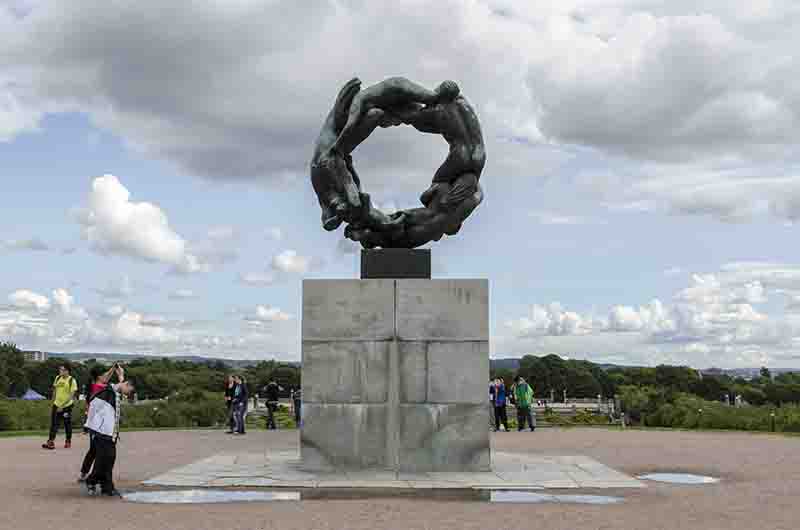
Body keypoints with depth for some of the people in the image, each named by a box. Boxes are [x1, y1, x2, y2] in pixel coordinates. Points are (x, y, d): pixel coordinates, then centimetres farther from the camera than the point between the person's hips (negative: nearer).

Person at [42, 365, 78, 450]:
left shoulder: (72, 380, -12)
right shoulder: (57, 378, 5)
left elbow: (71, 396, -15)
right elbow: (55, 391, 16)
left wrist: (62, 406, -18)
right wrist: (53, 403, 15)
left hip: (66, 406, -5)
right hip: (57, 405, 5)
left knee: (67, 425, 8)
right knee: (54, 424, -1)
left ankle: (68, 442, 21)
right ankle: (50, 442, -2)